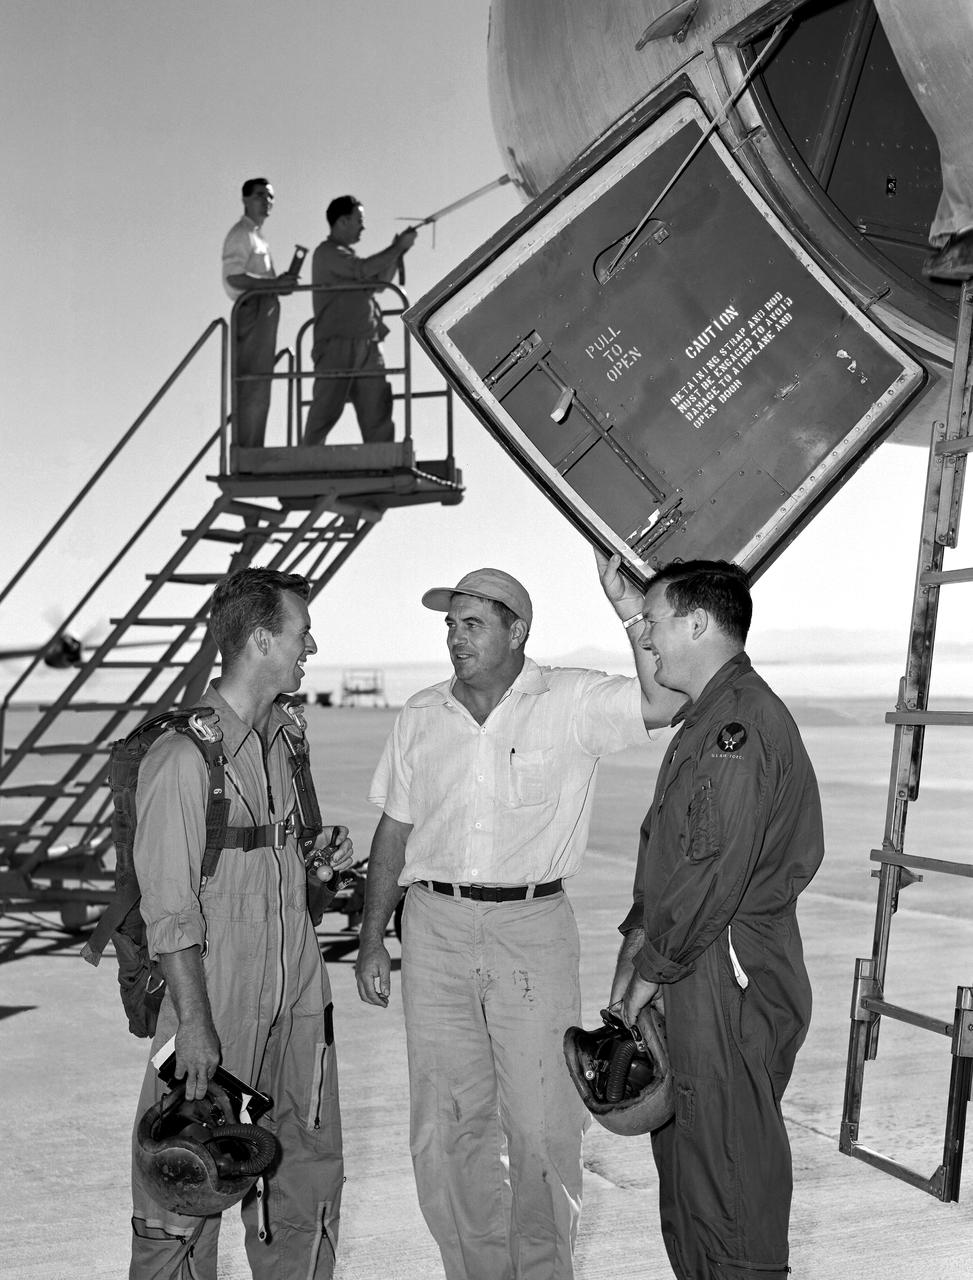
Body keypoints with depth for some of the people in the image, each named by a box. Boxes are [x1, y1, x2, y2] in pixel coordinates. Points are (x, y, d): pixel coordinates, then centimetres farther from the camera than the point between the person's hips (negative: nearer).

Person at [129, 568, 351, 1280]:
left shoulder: (282, 736, 10)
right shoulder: (183, 755, -15)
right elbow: (170, 911, -16)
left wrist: (321, 861, 4)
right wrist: (193, 1023, -18)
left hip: (297, 993, 8)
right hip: (217, 997, -8)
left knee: (310, 1169, 14)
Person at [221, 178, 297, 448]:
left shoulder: (257, 235, 24)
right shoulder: (241, 234, -6)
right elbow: (233, 277, -18)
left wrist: (281, 282, 7)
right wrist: (275, 284, -21)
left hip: (265, 311, 10)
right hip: (252, 311, -10)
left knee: (259, 389, 8)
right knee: (252, 388, -13)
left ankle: (251, 454, 10)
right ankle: (246, 452, -14)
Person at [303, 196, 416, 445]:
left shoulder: (346, 254, 24)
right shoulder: (327, 253, -4)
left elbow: (379, 281, 25)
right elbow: (363, 269, -17)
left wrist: (398, 252, 14)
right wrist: (397, 248, -8)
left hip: (368, 346, 8)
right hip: (337, 344, -8)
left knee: (377, 410, 1)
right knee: (326, 410, -9)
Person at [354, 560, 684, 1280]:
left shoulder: (571, 703, -3)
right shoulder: (421, 717, 8)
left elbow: (665, 701, -18)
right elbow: (395, 831, 13)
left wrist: (629, 606, -23)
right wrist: (373, 938, 12)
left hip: (534, 929, -3)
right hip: (436, 929, 3)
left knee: (543, 1125, 2)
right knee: (447, 1125, 7)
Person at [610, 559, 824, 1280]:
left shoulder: (740, 722, -18)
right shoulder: (712, 717, 16)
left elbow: (716, 869, -22)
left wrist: (652, 969, -14)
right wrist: (640, 931, 8)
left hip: (728, 980, -10)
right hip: (695, 976, 10)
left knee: (730, 1171, 0)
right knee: (683, 1152, 19)